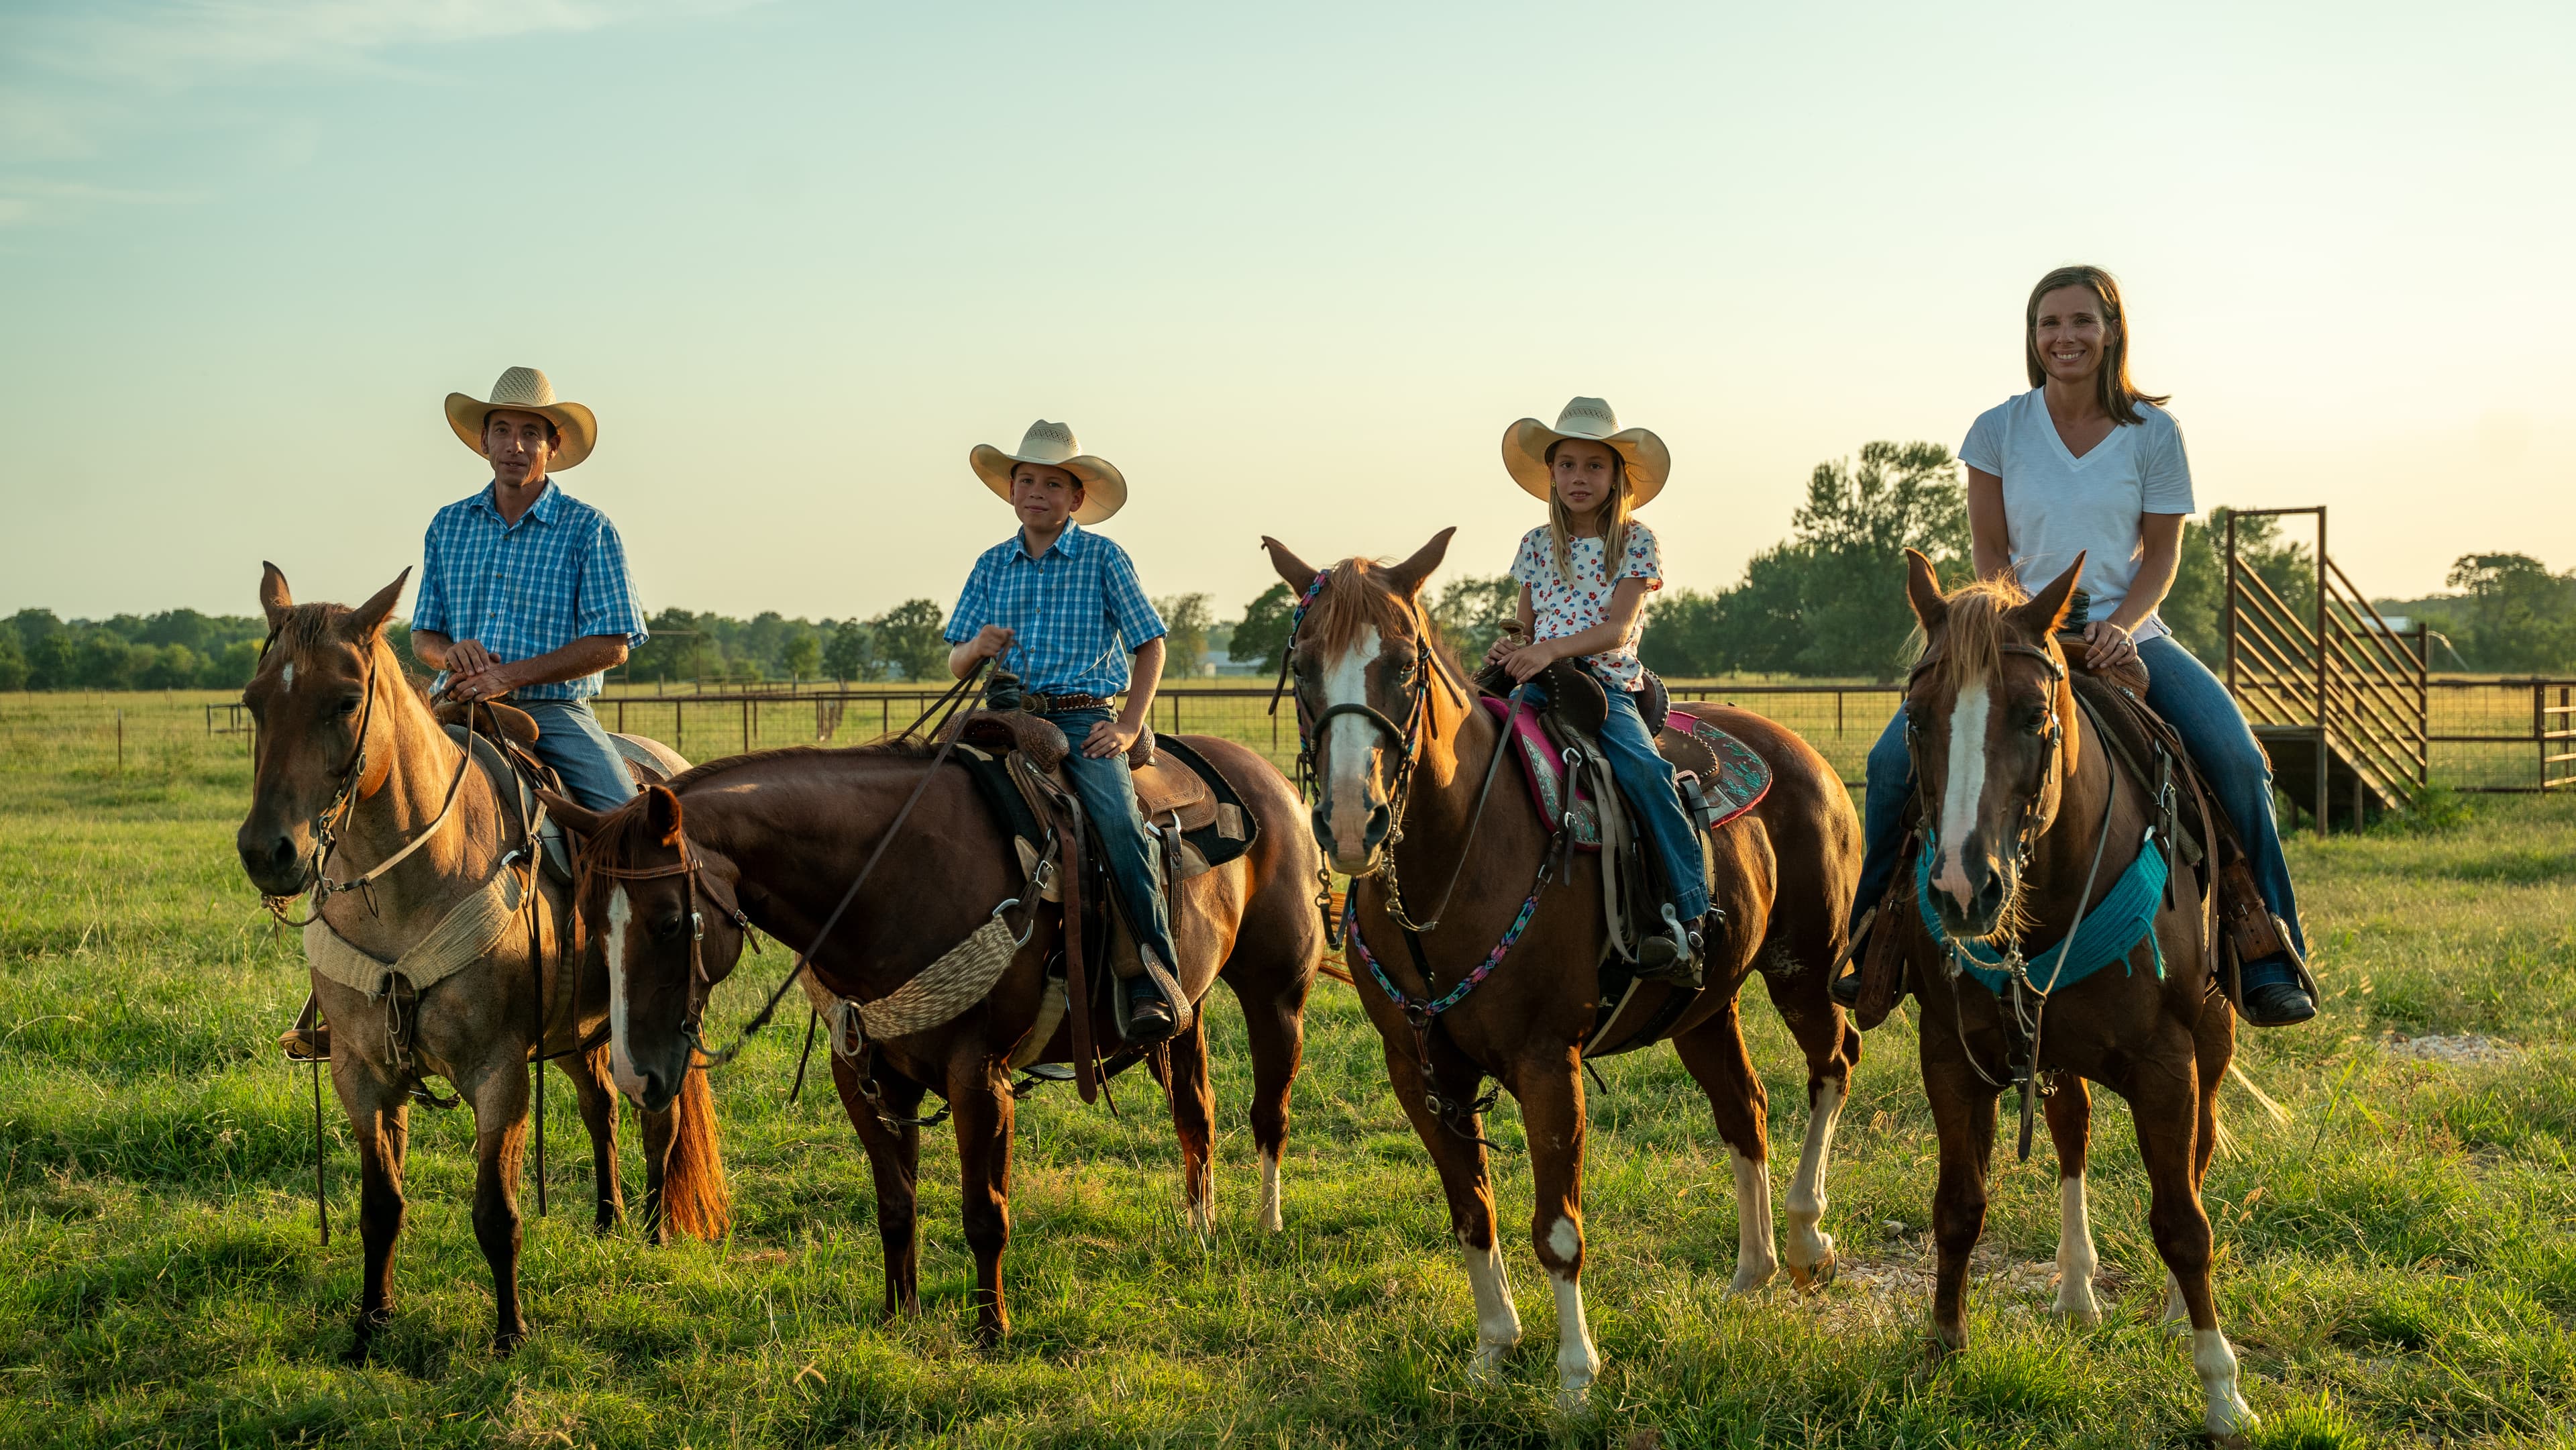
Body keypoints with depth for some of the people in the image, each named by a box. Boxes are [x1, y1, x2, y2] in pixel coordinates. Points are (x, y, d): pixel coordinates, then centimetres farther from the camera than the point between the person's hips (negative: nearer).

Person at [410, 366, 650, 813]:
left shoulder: (588, 529, 2)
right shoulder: (448, 525, 14)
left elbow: (611, 645, -6)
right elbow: (423, 637, 17)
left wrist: (511, 676, -15)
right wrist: (451, 652, -9)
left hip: (555, 712, -3)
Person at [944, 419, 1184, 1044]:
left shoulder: (1102, 557, 4)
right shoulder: (993, 566, 13)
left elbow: (1149, 646, 6)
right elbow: (955, 663, 13)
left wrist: (1129, 728, -4)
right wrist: (978, 648, -11)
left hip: (1084, 719, -3)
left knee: (1119, 821, -28)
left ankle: (1155, 977, -24)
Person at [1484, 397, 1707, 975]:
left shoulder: (1636, 543, 3)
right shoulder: (1536, 546, 15)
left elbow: (1617, 629, -9)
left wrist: (1551, 649, -25)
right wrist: (1511, 646, -7)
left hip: (1609, 686, -3)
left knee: (1643, 769, -31)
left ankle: (1686, 912, -25)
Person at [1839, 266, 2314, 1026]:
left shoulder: (2152, 433, -1)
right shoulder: (1999, 430, -1)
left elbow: (2162, 554, 1)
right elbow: (1989, 548, 3)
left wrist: (2122, 623, -18)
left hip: (2124, 631, 0)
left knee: (2237, 761, -22)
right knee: (1894, 760, -18)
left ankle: (2269, 965, -9)